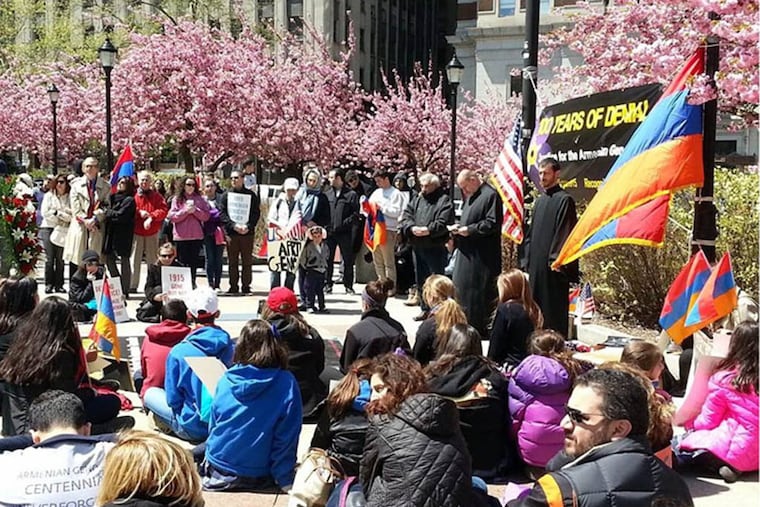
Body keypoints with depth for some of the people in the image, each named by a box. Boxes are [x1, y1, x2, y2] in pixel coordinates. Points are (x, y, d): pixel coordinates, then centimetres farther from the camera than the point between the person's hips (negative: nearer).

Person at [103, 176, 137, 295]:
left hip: (123, 234, -7)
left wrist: (107, 212, -5)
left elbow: (121, 215, -15)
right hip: (111, 232, 7)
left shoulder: (129, 200, -7)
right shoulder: (113, 197, 15)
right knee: (109, 259, 7)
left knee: (124, 260, -2)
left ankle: (125, 290, 2)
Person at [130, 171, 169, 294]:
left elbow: (164, 210, -5)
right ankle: (132, 285, 2)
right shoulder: (134, 195, 6)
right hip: (136, 232, 0)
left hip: (152, 233, 0)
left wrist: (151, 217, -16)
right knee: (135, 260, -1)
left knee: (152, 260, 2)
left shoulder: (157, 196, 6)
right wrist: (139, 212, -16)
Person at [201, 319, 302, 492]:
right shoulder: (286, 384, -15)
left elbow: (213, 425, 6)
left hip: (217, 468, 1)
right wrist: (285, 480, -4)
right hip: (257, 476, -1)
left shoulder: (226, 379, -6)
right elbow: (286, 438, -13)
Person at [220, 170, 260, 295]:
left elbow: (256, 213, 2)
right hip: (231, 232, 1)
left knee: (247, 262, 3)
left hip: (247, 232, -1)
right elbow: (222, 213, 1)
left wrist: (248, 226, -13)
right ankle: (233, 287, 8)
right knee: (232, 262, 3)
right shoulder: (227, 195, 8)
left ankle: (246, 287, 9)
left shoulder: (251, 195, 5)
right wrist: (233, 225, -13)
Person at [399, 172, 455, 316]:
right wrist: (412, 228, -12)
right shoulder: (417, 199, 15)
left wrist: (429, 230, -26)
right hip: (417, 246, 7)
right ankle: (426, 308, 23)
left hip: (435, 248, -7)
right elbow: (406, 215, 6)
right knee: (421, 280, 13)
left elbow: (443, 223, -16)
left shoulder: (444, 201, -4)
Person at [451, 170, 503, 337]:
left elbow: (492, 223, -18)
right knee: (461, 287, 11)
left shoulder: (491, 195, -12)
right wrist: (459, 227, 6)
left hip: (482, 256, -10)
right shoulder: (470, 197, 17)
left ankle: (480, 327, 3)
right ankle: (467, 324, 19)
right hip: (468, 253, 10)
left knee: (480, 292, -4)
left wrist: (469, 230, -17)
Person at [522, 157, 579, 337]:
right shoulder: (540, 201, 17)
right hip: (536, 266, 8)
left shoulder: (564, 199, -8)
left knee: (554, 309, -4)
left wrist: (556, 260, -18)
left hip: (554, 267, -8)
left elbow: (565, 233, -14)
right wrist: (527, 261, 14)